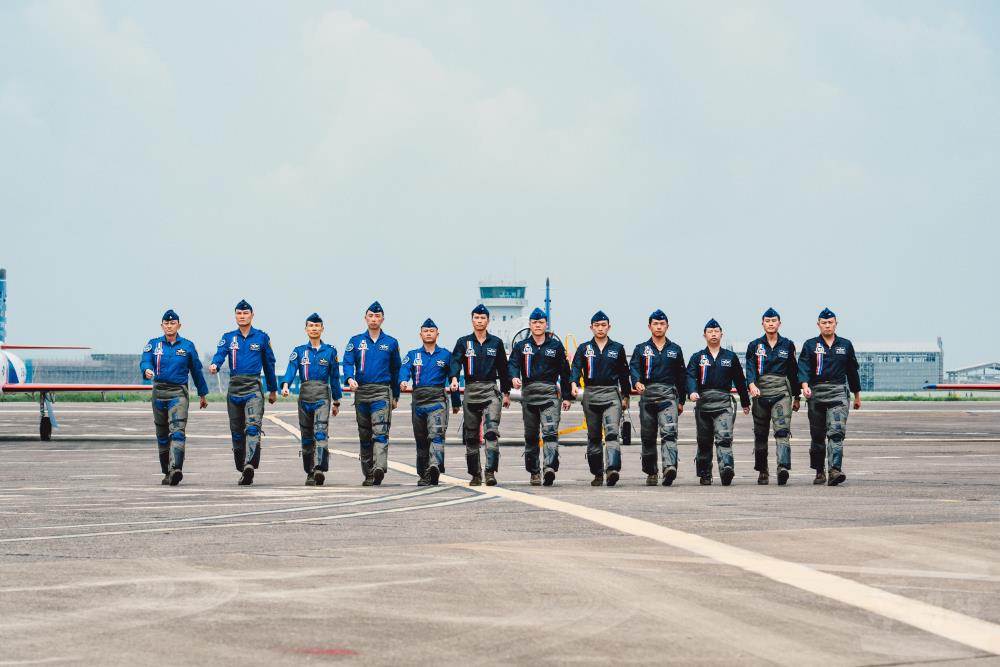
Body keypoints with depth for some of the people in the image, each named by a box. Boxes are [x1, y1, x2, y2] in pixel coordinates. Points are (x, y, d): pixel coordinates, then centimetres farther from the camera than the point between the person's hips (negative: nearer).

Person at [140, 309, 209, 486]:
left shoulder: (187, 346, 5)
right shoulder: (153, 344, 7)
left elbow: (196, 370, 12)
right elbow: (145, 361, -8)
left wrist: (202, 394, 17)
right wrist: (147, 371, -32)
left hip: (179, 393, -3)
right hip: (159, 391, 3)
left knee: (177, 431, -19)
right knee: (162, 435, 9)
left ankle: (175, 469, -32)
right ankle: (167, 472, 20)